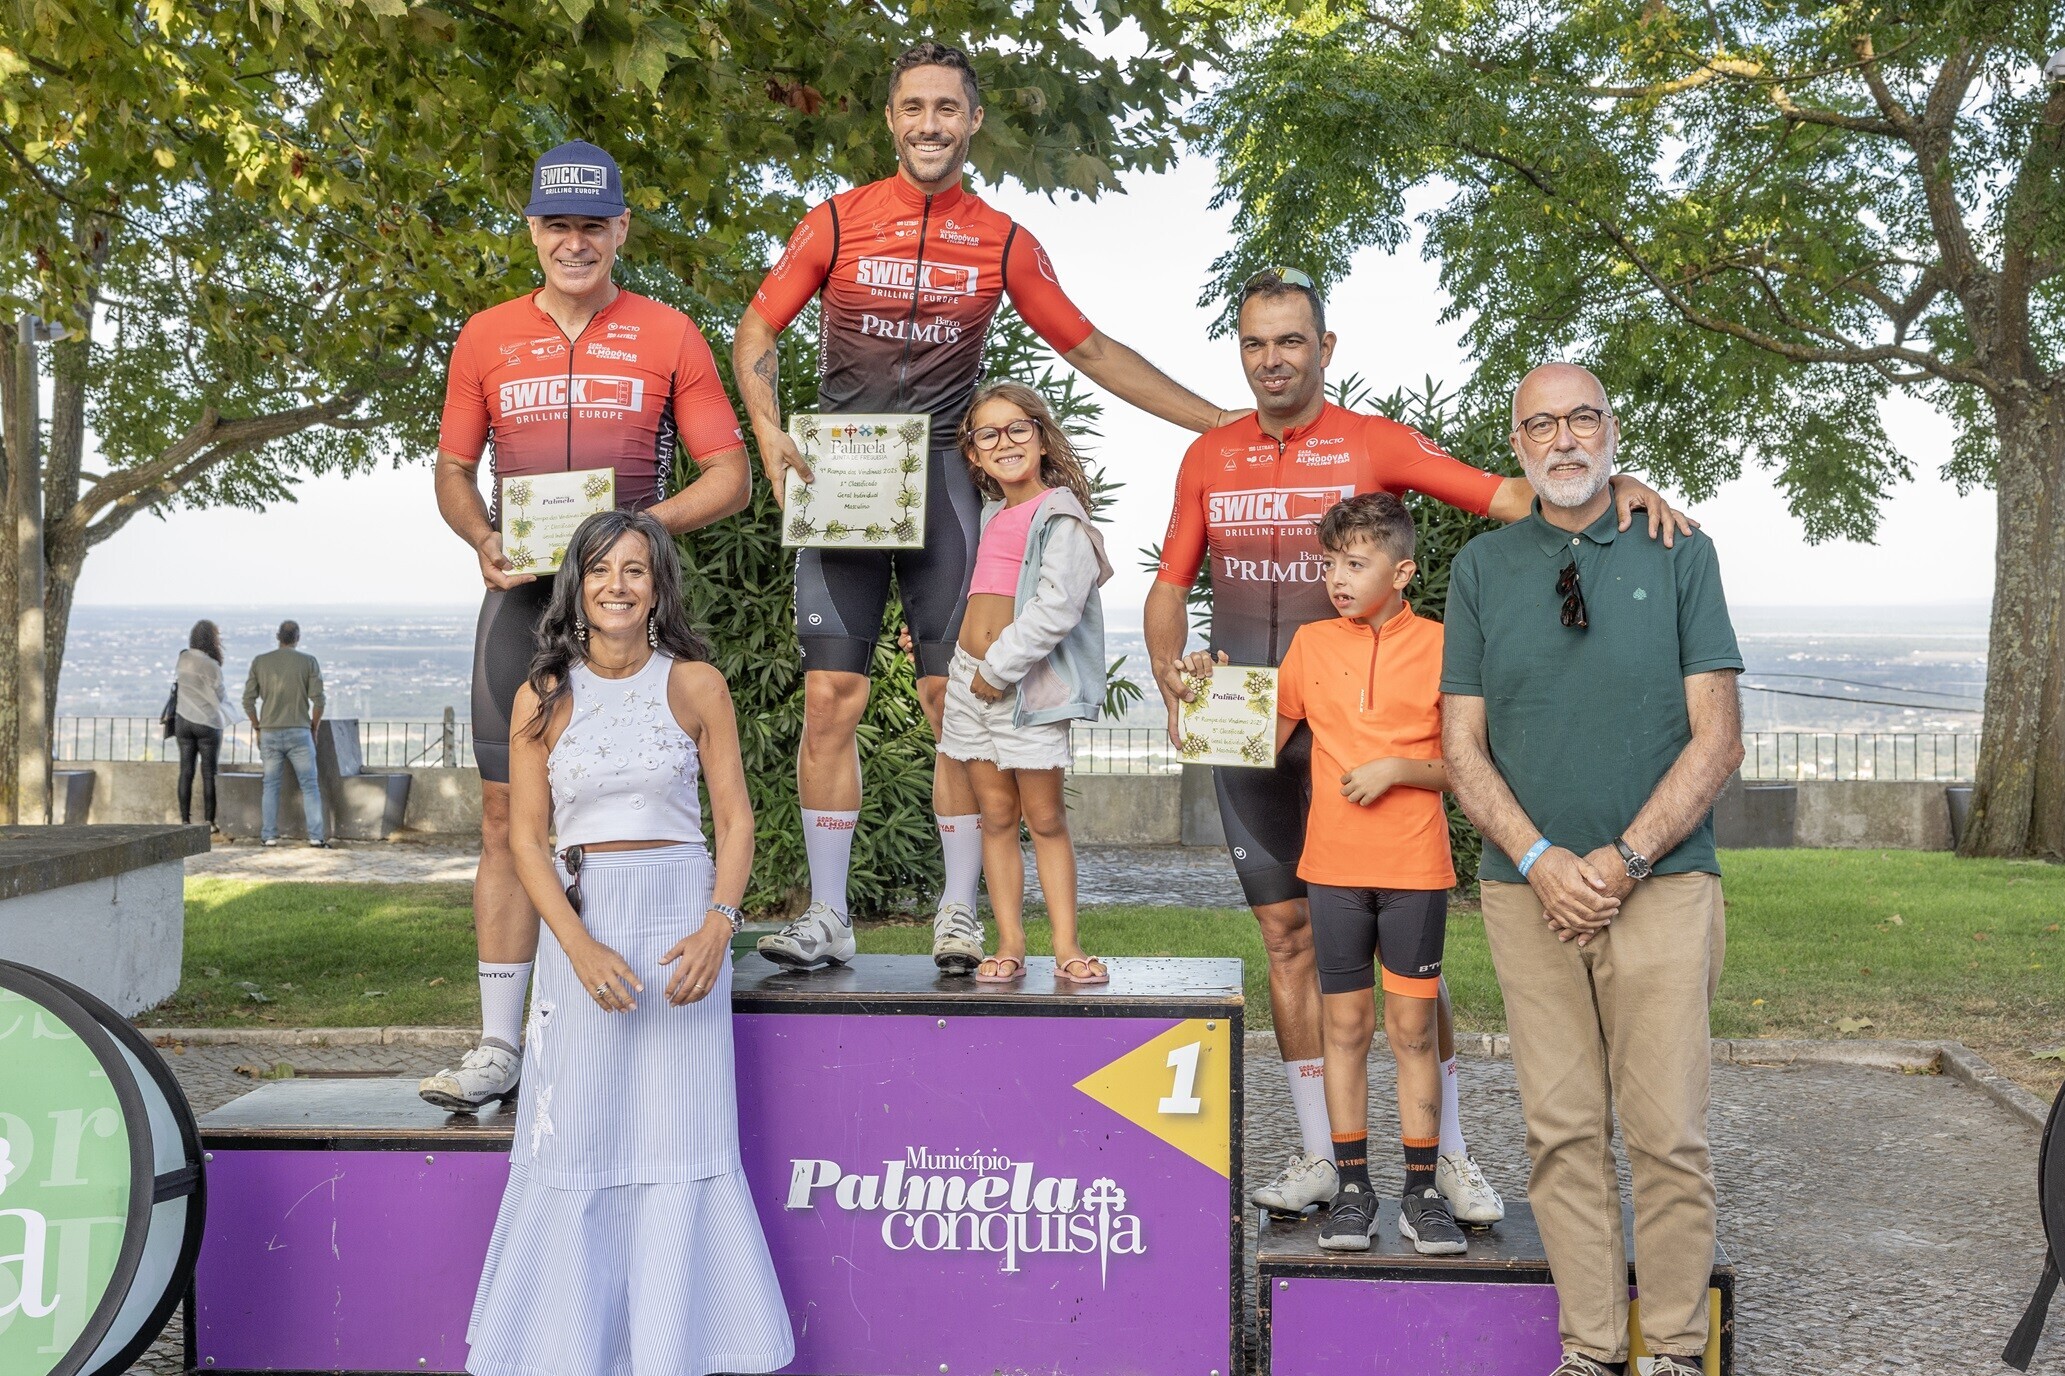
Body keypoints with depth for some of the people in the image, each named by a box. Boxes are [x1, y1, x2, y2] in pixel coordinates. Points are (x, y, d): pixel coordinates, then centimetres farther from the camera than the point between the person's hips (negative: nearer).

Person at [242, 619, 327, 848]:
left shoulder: (260, 662, 4)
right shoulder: (309, 661, -2)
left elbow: (248, 700, 2)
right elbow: (318, 701, -7)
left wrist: (257, 729, 14)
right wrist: (314, 729, 7)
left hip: (269, 734, 2)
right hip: (299, 733, -2)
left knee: (271, 785, 12)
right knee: (310, 785, 2)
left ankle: (269, 836, 9)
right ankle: (316, 836, -5)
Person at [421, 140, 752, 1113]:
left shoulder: (668, 336, 6)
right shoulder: (486, 337, 12)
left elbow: (729, 476, 4)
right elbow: (453, 470, 17)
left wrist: (640, 524, -13)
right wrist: (485, 540, -4)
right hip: (521, 597, 2)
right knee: (507, 816, 1)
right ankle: (498, 1047, 6)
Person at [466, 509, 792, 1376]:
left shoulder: (696, 685, 2)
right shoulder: (544, 695, 3)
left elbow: (736, 818, 4)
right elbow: (527, 838, 1)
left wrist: (717, 926, -11)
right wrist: (582, 947, -12)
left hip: (683, 921, 0)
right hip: (579, 923, 1)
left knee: (681, 1131, 1)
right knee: (577, 1135, 2)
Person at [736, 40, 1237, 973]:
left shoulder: (1003, 242, 8)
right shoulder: (836, 222, 5)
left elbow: (1092, 351, 11)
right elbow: (756, 335, 9)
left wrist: (1223, 422, 7)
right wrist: (768, 430, -11)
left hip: (942, 478, 0)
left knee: (957, 698, -3)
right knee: (831, 696, -3)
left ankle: (959, 912, 7)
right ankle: (827, 914, 4)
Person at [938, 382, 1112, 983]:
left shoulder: (1062, 517, -8)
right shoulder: (989, 515, 14)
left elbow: (1057, 606, -19)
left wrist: (1000, 666, -16)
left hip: (1030, 685, -6)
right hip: (970, 679, 6)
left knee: (1045, 817, -1)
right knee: (996, 815, 7)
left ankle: (1066, 944, 6)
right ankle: (1009, 944, 10)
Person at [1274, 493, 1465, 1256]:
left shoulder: (1438, 645, -2)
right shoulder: (1311, 643, 6)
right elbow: (1265, 740, 7)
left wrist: (1397, 769, -14)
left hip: (1415, 869, -2)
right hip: (1334, 867, 2)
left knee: (1412, 1027, 3)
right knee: (1345, 1026, 7)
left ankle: (1421, 1191, 13)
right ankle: (1353, 1189, 15)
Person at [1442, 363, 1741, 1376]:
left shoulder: (1679, 553, 5)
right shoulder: (1481, 568, 9)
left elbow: (1717, 737, 0)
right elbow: (1462, 744, 6)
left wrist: (1625, 857, -10)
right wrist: (1541, 858, -8)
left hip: (1662, 888, -1)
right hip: (1528, 892, 2)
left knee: (1668, 1132, -2)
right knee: (1562, 1130, 3)